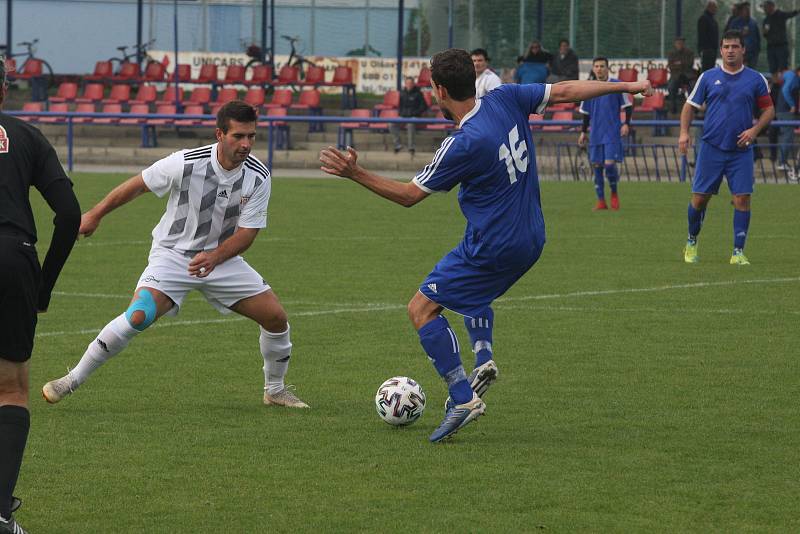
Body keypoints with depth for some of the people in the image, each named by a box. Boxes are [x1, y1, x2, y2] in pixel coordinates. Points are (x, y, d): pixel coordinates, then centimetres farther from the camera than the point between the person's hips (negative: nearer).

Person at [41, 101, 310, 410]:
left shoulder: (259, 178, -13)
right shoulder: (186, 164, -22)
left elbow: (246, 233, -11)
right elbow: (137, 185, -7)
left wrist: (214, 258, -30)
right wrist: (95, 215, 2)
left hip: (221, 257, 4)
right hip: (172, 253, -4)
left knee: (275, 316, -4)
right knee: (139, 316, -26)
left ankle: (275, 390, 22)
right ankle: (73, 380, -13)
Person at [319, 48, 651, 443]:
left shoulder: (463, 145, -23)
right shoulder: (506, 99, -5)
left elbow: (409, 195, -14)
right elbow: (565, 91, 4)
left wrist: (355, 174, -12)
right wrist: (624, 86, 16)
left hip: (491, 246, -9)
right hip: (529, 241, 9)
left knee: (422, 308, -1)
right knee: (473, 291, 35)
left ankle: (463, 397, -9)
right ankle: (483, 359, 14)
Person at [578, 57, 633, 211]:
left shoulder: (617, 85, -2)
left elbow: (627, 106, 2)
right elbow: (586, 113, 17)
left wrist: (626, 124, -9)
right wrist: (583, 132, 13)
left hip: (613, 133, -4)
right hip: (595, 133, 4)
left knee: (609, 163, -14)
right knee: (597, 165, 1)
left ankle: (614, 193, 10)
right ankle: (601, 201, 8)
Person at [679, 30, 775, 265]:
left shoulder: (756, 79, 3)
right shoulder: (708, 77, 4)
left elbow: (768, 109, 9)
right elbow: (690, 105, 9)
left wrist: (755, 129, -9)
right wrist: (684, 132, -5)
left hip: (741, 150, 0)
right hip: (711, 148, 0)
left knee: (742, 199, -8)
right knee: (700, 197, 2)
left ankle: (738, 253, -2)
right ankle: (692, 243, 24)